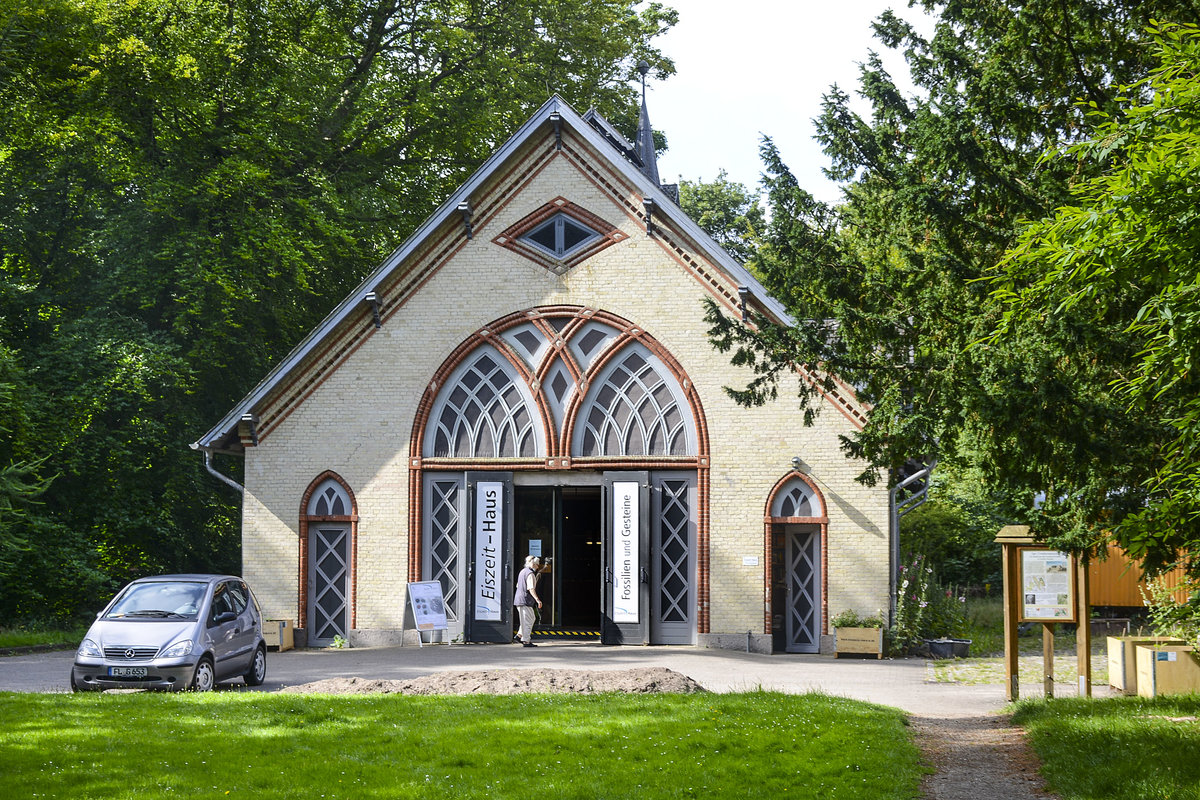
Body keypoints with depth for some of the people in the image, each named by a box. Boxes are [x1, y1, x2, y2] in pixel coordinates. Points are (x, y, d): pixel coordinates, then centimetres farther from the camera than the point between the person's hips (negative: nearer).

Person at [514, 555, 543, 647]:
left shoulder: (523, 571, 16)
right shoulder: (530, 574, -14)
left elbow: (518, 585, 24)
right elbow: (531, 589, -23)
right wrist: (537, 599, -27)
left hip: (518, 600, 10)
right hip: (525, 600, -10)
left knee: (531, 617, 18)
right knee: (528, 620, -5)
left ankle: (520, 635, 15)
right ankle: (526, 641, -4)